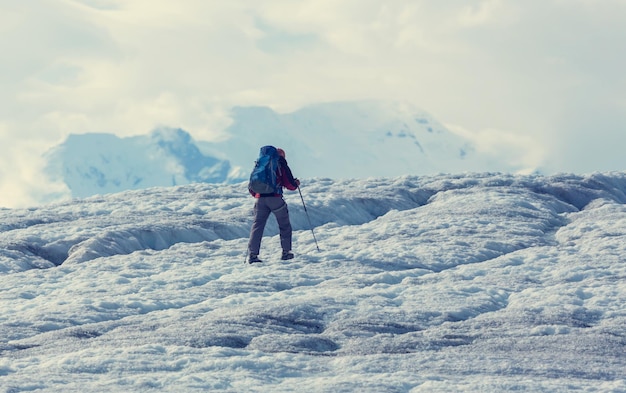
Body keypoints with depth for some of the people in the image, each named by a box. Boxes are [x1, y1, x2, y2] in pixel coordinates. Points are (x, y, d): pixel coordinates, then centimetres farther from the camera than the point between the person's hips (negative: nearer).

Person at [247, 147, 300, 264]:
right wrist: (296, 184, 23)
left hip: (260, 198, 3)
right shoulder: (281, 165, 6)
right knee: (284, 225, 13)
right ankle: (286, 252, 15)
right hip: (275, 198, -3)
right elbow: (289, 185, 1)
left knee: (258, 225, 0)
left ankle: (252, 254, -13)